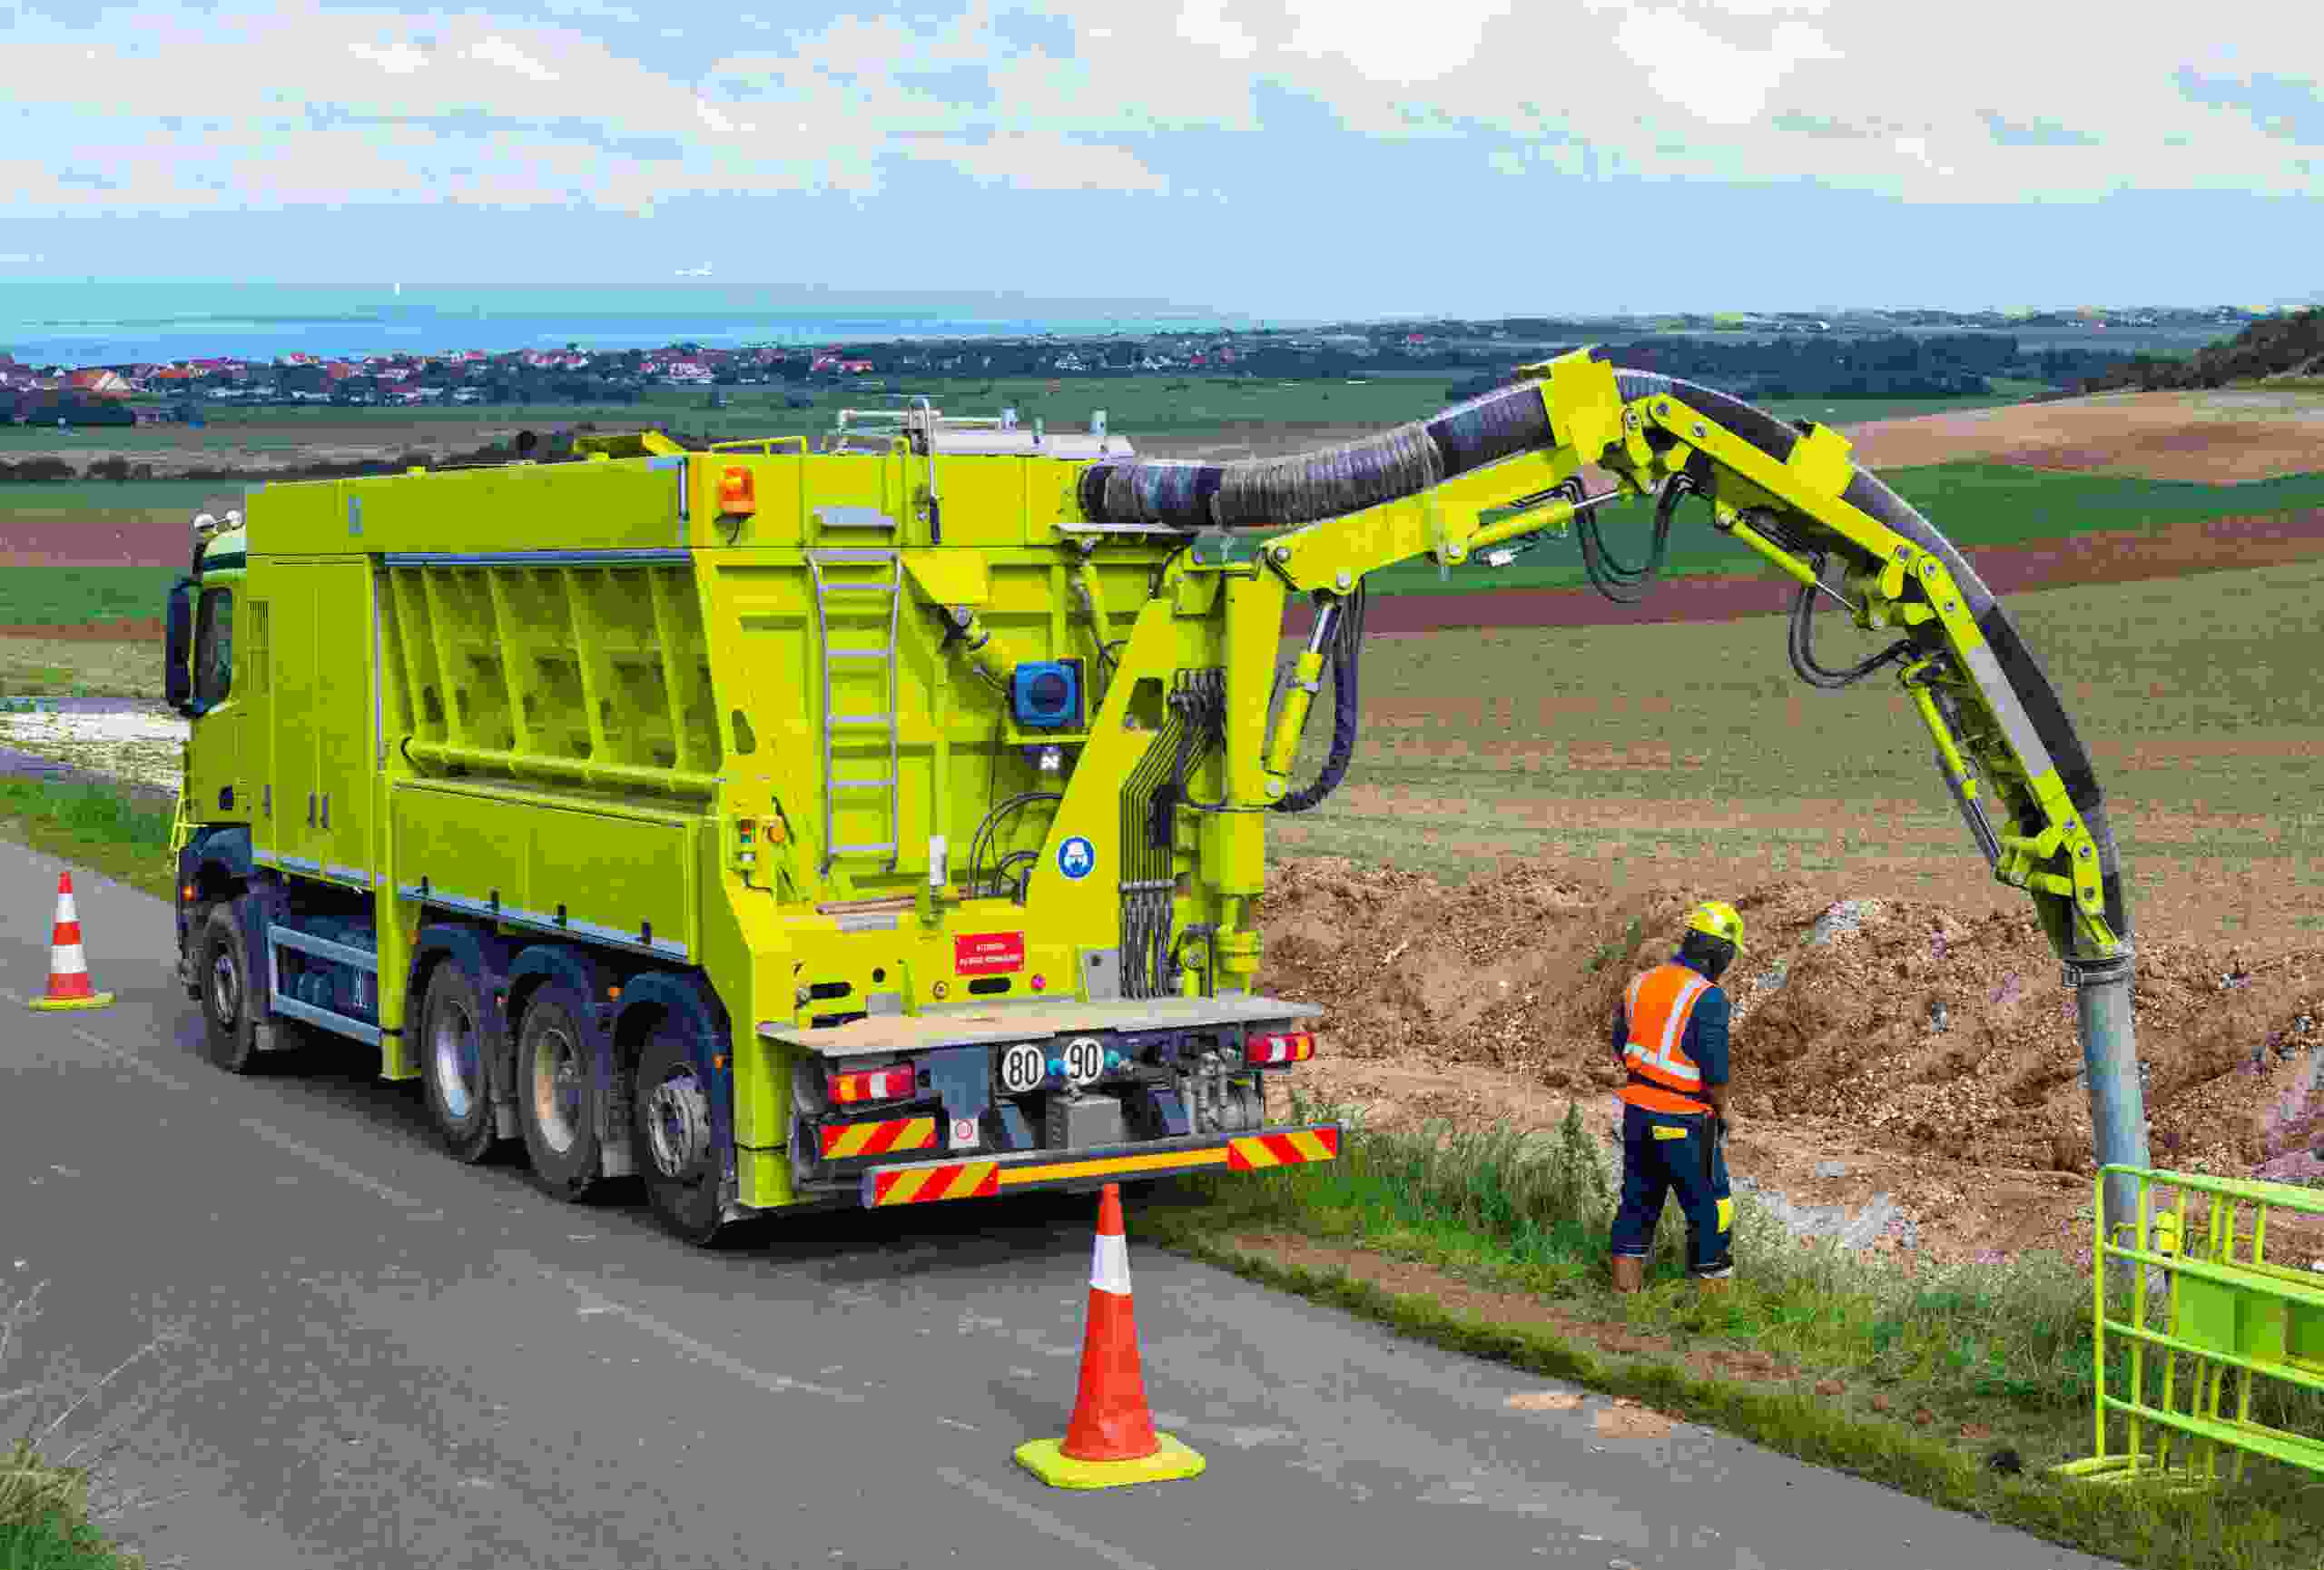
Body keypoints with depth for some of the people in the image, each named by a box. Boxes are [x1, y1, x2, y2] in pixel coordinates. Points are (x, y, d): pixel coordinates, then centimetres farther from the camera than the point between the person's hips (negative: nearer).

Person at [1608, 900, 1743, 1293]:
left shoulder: (1642, 984, 3)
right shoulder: (1708, 999, -19)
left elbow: (1621, 1046, 13)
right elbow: (1715, 1070, -19)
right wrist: (1722, 1111, -2)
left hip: (1637, 1111, 7)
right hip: (1684, 1121, -7)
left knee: (1639, 1198, 18)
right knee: (1708, 1206, 7)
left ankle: (1626, 1281, 23)